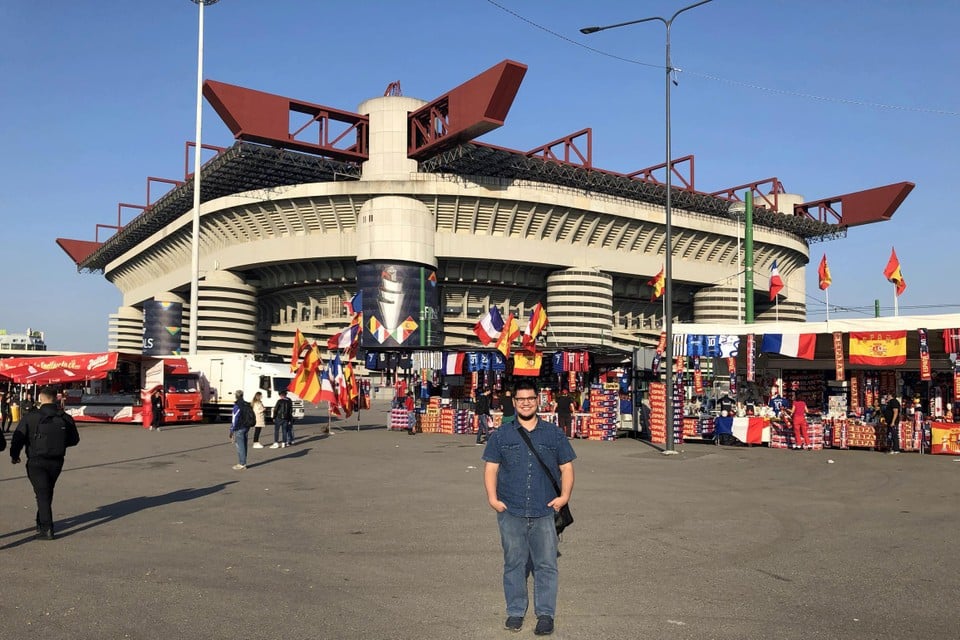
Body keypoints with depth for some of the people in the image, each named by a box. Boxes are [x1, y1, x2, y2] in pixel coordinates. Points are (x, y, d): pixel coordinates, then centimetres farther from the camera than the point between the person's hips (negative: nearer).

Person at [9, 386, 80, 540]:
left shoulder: (30, 417, -10)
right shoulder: (66, 419, 0)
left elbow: (18, 438, -10)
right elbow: (74, 440, 7)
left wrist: (14, 455, 6)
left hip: (36, 462, -3)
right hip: (57, 462, 4)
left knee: (42, 494, -2)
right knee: (47, 492, 20)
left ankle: (46, 529, -8)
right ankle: (41, 523, 33)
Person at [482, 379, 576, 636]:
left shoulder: (554, 434, 9)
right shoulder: (501, 436, 8)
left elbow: (566, 467, 10)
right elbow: (490, 468, 7)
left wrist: (564, 495, -4)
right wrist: (492, 498, -7)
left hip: (544, 512, 0)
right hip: (510, 512, 0)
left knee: (546, 564, 1)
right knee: (514, 563, 7)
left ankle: (545, 614, 12)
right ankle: (515, 611, 20)